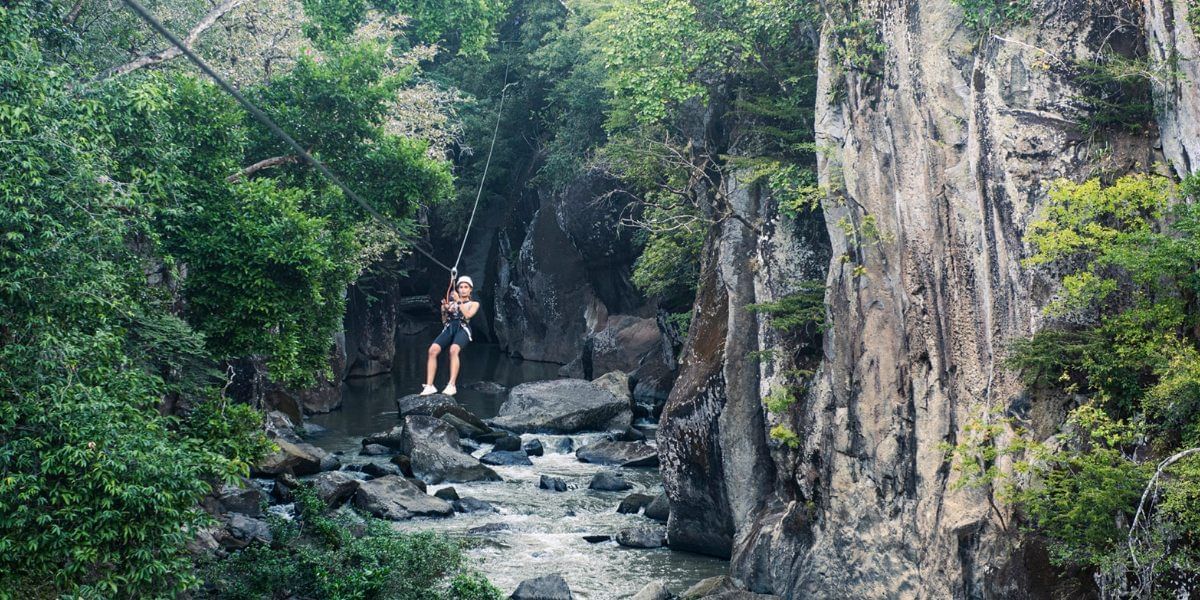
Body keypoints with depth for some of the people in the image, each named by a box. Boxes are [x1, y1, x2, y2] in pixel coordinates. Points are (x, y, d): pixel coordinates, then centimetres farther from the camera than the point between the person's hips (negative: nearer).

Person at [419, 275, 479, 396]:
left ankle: (451, 386, -41)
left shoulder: (474, 304, 18)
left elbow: (467, 315, -2)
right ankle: (429, 386, -28)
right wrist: (445, 309, 2)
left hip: (463, 328, -3)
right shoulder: (451, 302, 25)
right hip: (449, 328, 3)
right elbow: (444, 320, 19)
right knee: (432, 350, -26)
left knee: (453, 350, -37)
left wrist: (459, 301, -5)